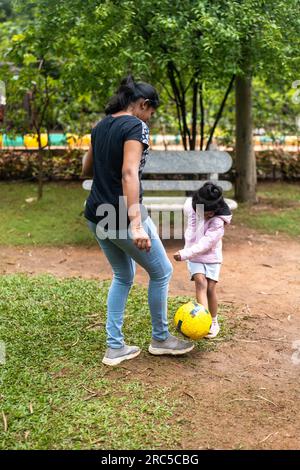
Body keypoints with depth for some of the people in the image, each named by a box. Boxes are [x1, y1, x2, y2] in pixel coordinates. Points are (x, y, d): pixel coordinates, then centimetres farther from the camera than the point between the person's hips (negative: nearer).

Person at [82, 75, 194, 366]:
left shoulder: (101, 126, 11)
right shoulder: (136, 126, -13)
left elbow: (86, 170, 20)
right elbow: (129, 173, -27)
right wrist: (136, 223, -33)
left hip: (97, 216, 9)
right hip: (122, 217, -9)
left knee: (123, 276, 21)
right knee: (161, 272, 11)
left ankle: (115, 348, 23)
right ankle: (160, 339, 26)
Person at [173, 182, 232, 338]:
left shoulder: (218, 221, -22)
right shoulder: (191, 207, -10)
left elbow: (206, 243, -27)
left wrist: (185, 254, -34)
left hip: (211, 257, -2)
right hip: (194, 257, 2)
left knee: (210, 288, -6)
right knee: (201, 282, -19)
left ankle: (214, 322, 15)